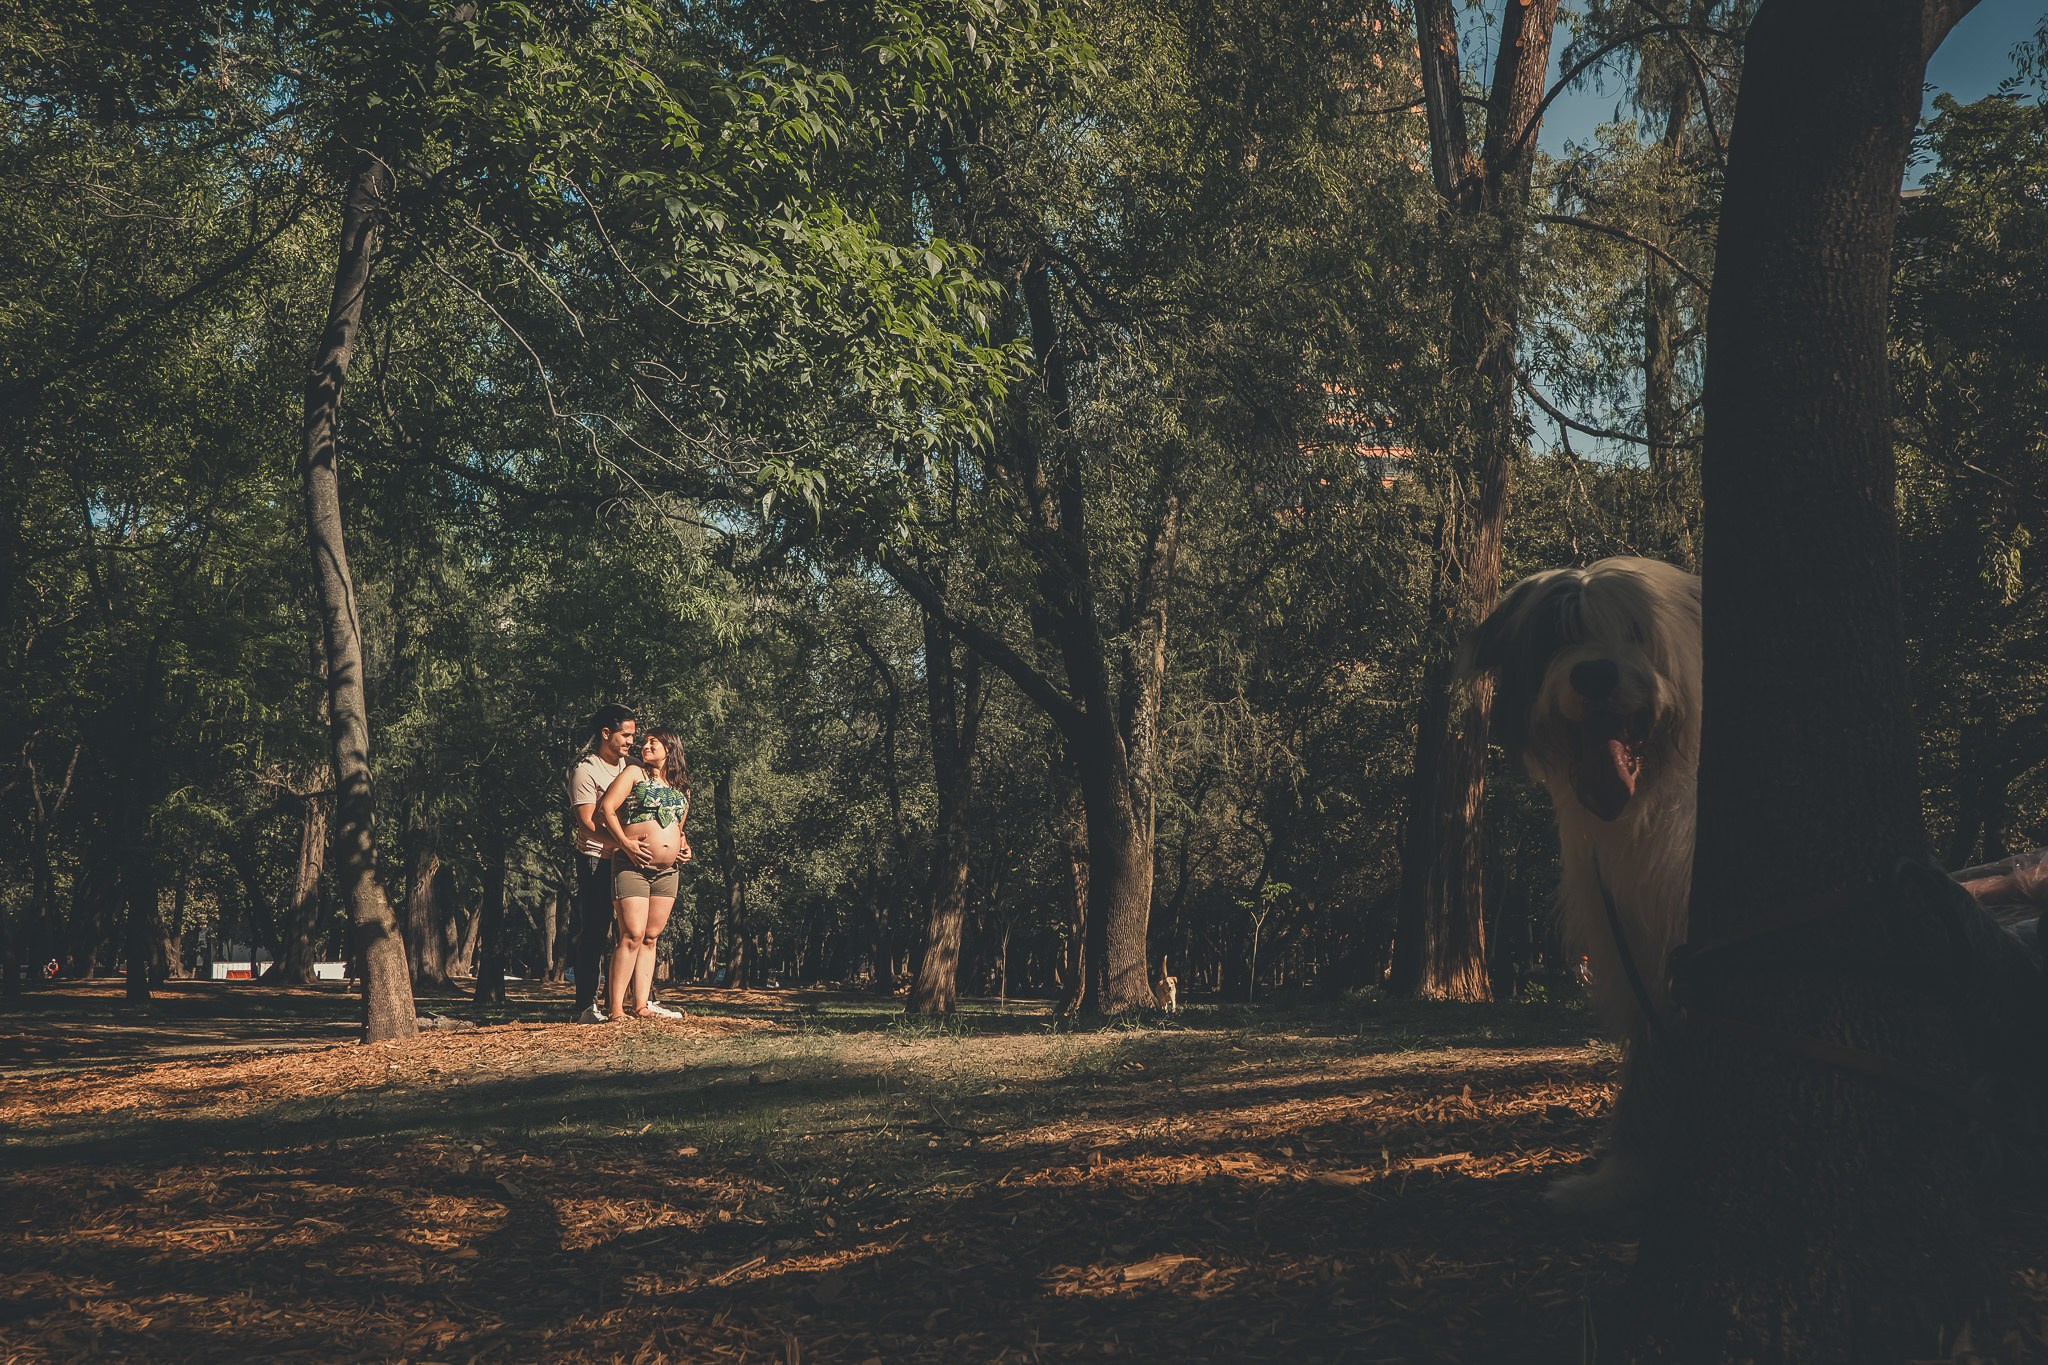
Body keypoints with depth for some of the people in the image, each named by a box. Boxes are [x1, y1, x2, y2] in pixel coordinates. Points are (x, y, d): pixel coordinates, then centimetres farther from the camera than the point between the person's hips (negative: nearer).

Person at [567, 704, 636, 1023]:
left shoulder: (628, 765, 14)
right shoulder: (585, 771, -8)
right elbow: (588, 825, -16)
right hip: (597, 862, -7)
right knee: (594, 934, -5)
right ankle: (586, 1006, -1)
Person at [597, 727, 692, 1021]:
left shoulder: (682, 787, 18)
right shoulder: (635, 773, 2)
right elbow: (606, 808, -6)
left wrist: (684, 846, 10)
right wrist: (625, 843, -16)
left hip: (667, 872, 6)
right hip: (633, 866, -6)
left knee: (650, 938, 6)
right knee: (632, 936, -12)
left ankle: (642, 1006, 8)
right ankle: (615, 1009, -11)